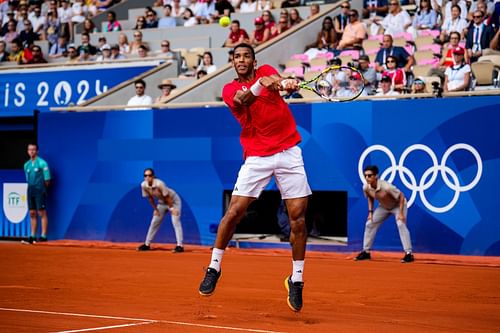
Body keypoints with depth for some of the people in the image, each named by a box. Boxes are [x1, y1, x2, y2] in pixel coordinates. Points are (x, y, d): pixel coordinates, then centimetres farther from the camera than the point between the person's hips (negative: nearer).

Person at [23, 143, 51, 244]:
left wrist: (41, 188, -2)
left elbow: (47, 180, -7)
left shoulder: (42, 163, -7)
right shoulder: (26, 165, 13)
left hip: (40, 190, -7)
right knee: (32, 213, 7)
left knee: (42, 212, -7)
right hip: (30, 190, 7)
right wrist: (31, 187, 12)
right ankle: (33, 235, 11)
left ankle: (43, 235, -7)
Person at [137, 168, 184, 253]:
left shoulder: (159, 184, -34)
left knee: (175, 222, -18)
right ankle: (147, 244, 20)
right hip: (161, 202, 6)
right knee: (154, 222, 10)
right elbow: (150, 198, -2)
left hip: (173, 201, -6)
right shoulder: (144, 185, -17)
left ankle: (180, 246, -21)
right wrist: (155, 209, 1)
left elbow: (167, 197, -25)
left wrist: (171, 209, -19)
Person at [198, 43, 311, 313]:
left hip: (289, 153, 1)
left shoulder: (266, 71, 10)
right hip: (257, 157, -1)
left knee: (298, 217, -4)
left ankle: (296, 280, 8)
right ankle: (213, 268, 9)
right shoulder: (230, 89, 5)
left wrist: (287, 83, -39)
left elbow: (279, 82, -14)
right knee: (234, 212, -9)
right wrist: (261, 85, -40)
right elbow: (243, 100, -19)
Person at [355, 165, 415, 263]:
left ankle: (408, 254, -24)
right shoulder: (366, 188, -21)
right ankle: (366, 252, 15)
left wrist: (401, 213, -30)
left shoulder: (386, 187, -40)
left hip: (398, 205, -6)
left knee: (401, 224, -27)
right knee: (369, 224, 3)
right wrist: (370, 212, -3)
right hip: (383, 207, 6)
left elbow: (401, 196, -29)